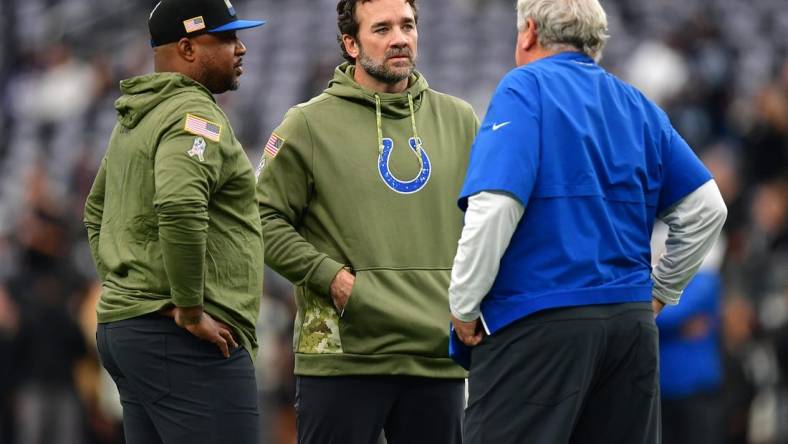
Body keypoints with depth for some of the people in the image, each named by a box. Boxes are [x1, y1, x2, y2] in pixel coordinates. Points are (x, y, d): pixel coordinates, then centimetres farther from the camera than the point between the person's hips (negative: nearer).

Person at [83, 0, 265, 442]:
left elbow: (97, 212, 30)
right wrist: (191, 310, -21)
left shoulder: (133, 119, 19)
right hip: (183, 342, -10)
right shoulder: (196, 115, -13)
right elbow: (180, 209, -29)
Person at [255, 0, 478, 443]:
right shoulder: (310, 124, 1)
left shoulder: (459, 121, 12)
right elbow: (267, 219, -1)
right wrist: (330, 276, -11)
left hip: (439, 354, 4)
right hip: (343, 354, -4)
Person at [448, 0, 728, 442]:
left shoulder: (525, 89, -5)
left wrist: (464, 307, -9)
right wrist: (660, 291, 22)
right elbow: (706, 208, 14)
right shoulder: (637, 105, 13)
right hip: (632, 321, 6)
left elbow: (495, 206, -17)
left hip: (538, 323, -6)